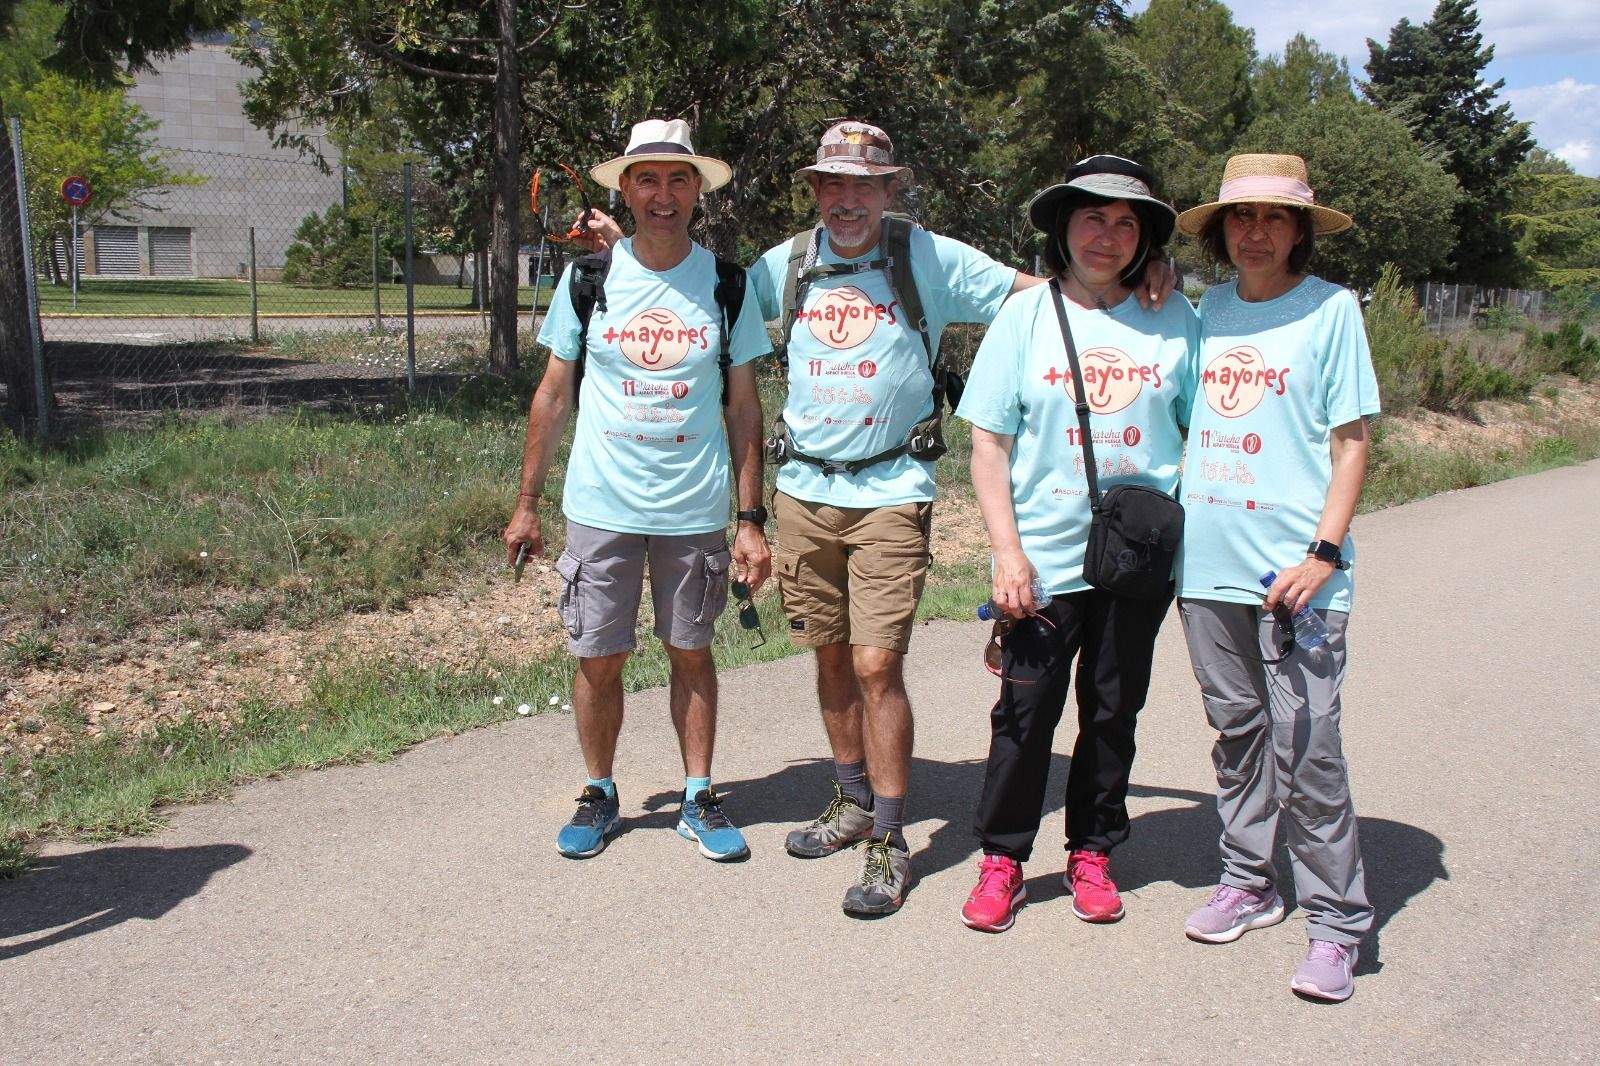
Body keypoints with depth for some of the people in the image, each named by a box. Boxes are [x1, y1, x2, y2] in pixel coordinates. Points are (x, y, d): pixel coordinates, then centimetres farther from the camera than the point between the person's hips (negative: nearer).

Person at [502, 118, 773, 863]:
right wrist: (527, 505, 5)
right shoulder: (588, 279, 0)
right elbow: (554, 395, 6)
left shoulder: (727, 285, 1)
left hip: (696, 511, 0)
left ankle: (699, 798, 26)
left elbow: (743, 408, 3)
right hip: (601, 505, 0)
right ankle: (598, 796, 26)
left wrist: (750, 519, -1)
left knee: (691, 654, 11)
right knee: (598, 660, 6)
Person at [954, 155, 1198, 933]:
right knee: (1026, 711, 1)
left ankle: (1092, 853, 28)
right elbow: (990, 442, -1)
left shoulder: (1175, 320, 4)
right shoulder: (1026, 316, 1)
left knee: (1114, 711, 12)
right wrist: (1007, 550, -10)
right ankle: (1002, 859, 17)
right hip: (1046, 558, -1)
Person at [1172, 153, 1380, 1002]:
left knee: (1306, 746, -4)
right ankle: (1247, 883, 28)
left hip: (1295, 566, -4)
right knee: (1236, 730, 14)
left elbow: (1351, 442, -3)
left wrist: (1323, 552, -12)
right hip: (1207, 560, 5)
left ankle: (1336, 924, 8)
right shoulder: (1209, 309, 11)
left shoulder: (1331, 308, -1)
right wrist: (1169, 526, 11)